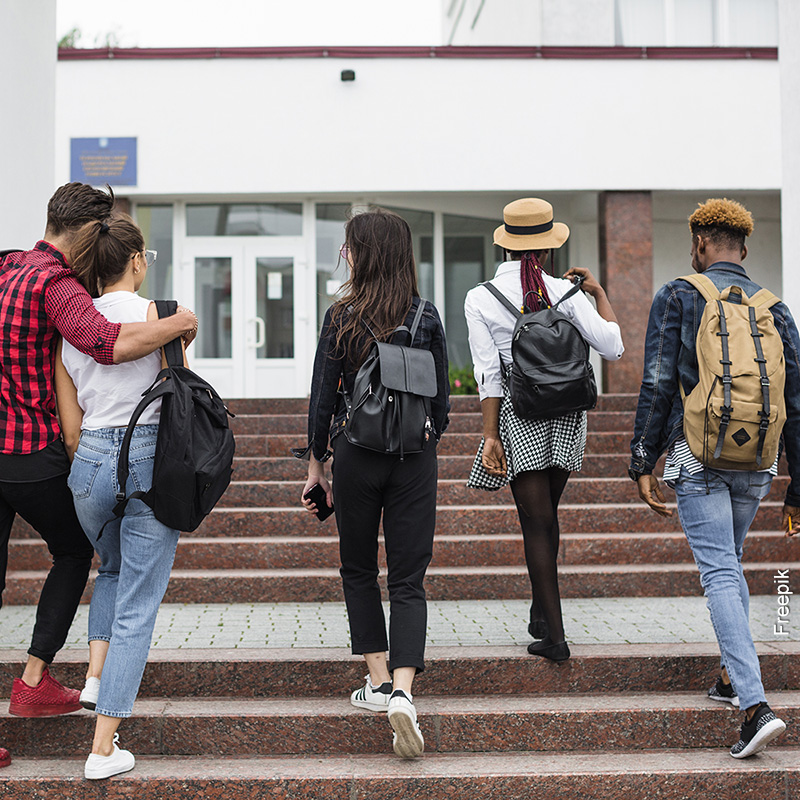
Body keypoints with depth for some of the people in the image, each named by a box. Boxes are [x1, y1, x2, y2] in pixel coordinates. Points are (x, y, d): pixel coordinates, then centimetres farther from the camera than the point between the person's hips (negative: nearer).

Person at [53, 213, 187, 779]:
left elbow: (71, 430, 8)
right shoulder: (156, 314, -7)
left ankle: (96, 675, 20)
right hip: (150, 461, -4)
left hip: (89, 462, 5)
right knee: (138, 606, 4)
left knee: (112, 568, 34)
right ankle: (104, 749, 4)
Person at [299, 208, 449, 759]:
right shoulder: (427, 318, -1)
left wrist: (316, 464, 6)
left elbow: (323, 398, -3)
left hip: (355, 454, -1)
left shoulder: (341, 319, -6)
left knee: (359, 570, 16)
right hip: (415, 458, 1)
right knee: (409, 579, 3)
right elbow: (441, 397, 4)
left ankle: (379, 682, 19)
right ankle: (402, 693, -11)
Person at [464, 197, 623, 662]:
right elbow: (612, 347, -3)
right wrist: (599, 293, 9)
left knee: (537, 523, 1)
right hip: (568, 413, 3)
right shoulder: (565, 293, -3)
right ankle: (541, 614, 31)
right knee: (548, 515, 19)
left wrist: (491, 436, -8)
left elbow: (489, 374, -9)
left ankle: (554, 636, 0)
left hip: (520, 416, -2)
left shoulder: (480, 298, -6)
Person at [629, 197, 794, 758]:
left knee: (720, 573, -7)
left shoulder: (677, 297, -1)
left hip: (699, 458, -4)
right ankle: (733, 677, 29)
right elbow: (795, 404, 8)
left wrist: (643, 465, -3)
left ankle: (757, 705, -17)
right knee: (730, 562, 23)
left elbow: (657, 386, -8)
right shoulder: (774, 309, 9)